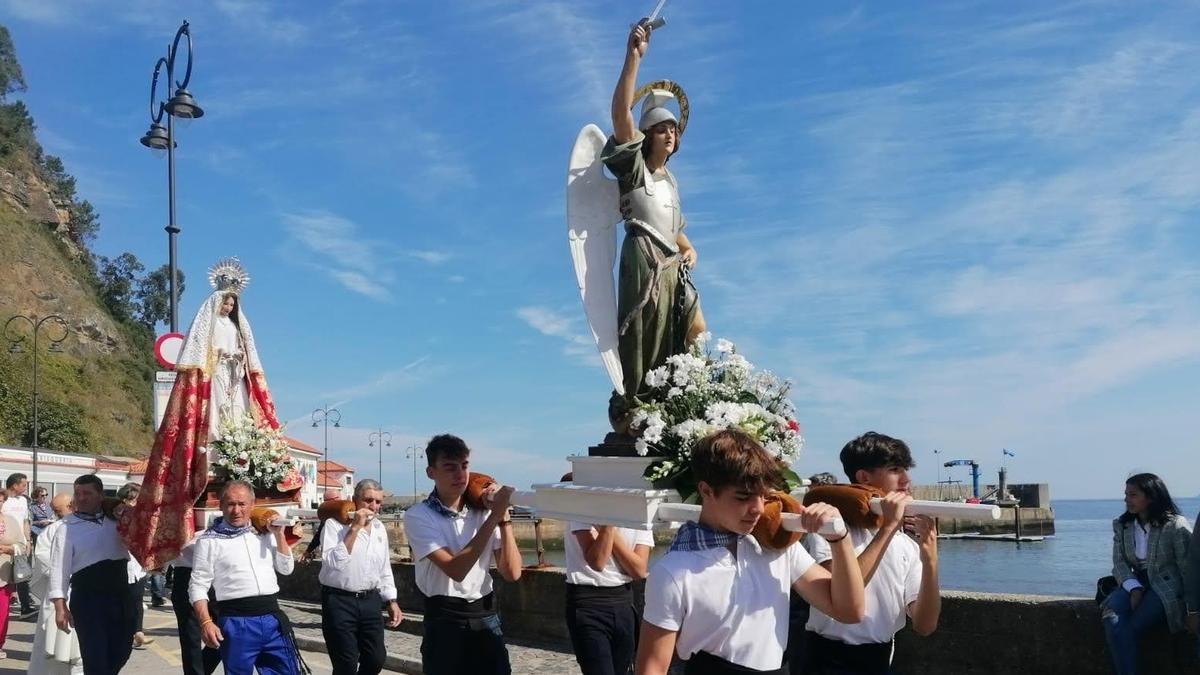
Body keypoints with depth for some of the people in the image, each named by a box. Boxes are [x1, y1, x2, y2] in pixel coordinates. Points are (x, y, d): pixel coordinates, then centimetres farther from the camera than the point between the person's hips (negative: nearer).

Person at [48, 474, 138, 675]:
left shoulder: (116, 519, 8)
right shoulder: (68, 528, -3)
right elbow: (59, 568, -6)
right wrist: (60, 606, -12)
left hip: (120, 593, 5)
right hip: (87, 597, -4)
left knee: (122, 649, 15)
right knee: (94, 656, -3)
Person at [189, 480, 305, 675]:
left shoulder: (264, 532, 11)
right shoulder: (209, 540, -3)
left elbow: (286, 568, 14)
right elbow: (198, 586, -4)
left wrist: (279, 534, 4)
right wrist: (206, 622, -16)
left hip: (273, 619, 4)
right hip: (236, 623, -4)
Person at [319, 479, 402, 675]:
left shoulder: (380, 528, 10)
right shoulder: (335, 524, -10)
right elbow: (333, 563, -24)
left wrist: (392, 601, 15)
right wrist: (354, 528, -23)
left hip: (370, 601, 6)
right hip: (339, 602, -6)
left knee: (376, 659, 9)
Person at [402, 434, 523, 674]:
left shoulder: (483, 510, 4)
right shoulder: (418, 516, -8)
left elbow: (511, 573, -3)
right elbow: (456, 570, -20)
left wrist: (504, 516, -11)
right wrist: (495, 516, -20)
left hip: (486, 618, 4)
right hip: (445, 622, -4)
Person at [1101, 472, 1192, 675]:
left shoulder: (1175, 525, -6)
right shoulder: (1122, 525, 10)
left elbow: (1188, 567, -6)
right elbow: (1119, 562, 5)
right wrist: (1134, 588, -13)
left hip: (1167, 586, -4)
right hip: (1134, 583, 5)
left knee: (1127, 629, -26)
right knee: (1112, 617, -27)